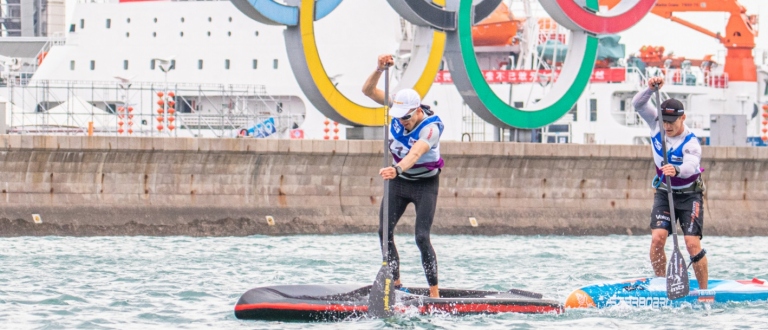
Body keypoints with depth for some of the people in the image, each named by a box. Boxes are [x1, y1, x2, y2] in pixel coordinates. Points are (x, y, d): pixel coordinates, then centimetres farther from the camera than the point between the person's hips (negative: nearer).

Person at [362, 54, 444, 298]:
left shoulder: (431, 127, -31)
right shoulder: (399, 107, -14)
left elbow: (415, 153, -48)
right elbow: (368, 91, -13)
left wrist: (396, 169, -67)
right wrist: (380, 69, -31)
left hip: (425, 184, -6)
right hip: (399, 181, 6)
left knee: (422, 237, -15)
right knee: (384, 232, -3)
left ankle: (434, 293, -12)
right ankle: (395, 283, 6)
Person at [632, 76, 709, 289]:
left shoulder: (691, 143, -24)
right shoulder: (656, 124, -8)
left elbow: (691, 166, -43)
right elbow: (638, 104, -12)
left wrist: (677, 170, -65)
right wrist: (651, 89, -29)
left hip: (689, 195, -4)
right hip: (664, 193, 4)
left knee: (693, 244, -14)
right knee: (657, 238, -15)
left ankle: (704, 290, -4)